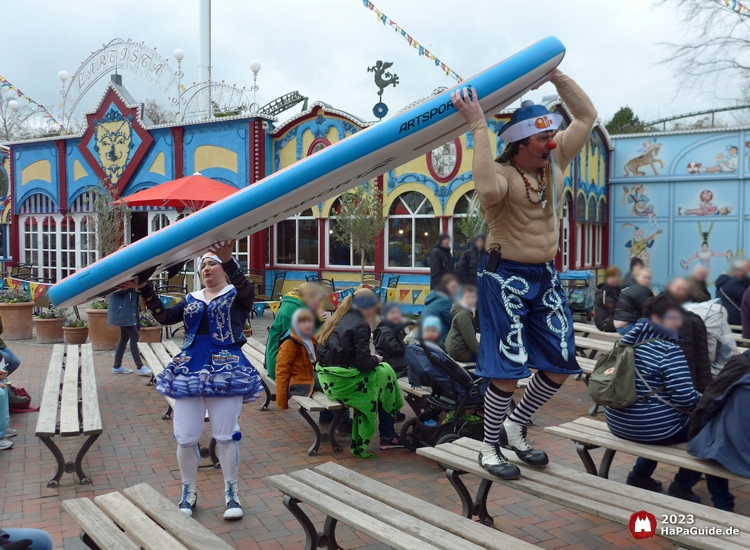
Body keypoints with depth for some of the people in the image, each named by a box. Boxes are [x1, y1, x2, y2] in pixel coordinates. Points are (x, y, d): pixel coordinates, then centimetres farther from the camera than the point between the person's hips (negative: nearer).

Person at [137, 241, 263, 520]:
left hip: (226, 370, -4)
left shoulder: (237, 296, 2)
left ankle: (231, 494, 19)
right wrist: (145, 289, -5)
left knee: (226, 436, 2)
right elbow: (164, 316, 6)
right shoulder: (191, 300, 16)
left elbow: (246, 289, -22)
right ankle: (188, 494, 24)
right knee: (185, 438, 5)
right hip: (190, 369, 5)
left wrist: (228, 260, -38)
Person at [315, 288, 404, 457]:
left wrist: (372, 360, 17)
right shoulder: (360, 325, -11)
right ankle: (387, 436, 19)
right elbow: (363, 363, -16)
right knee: (385, 371, 10)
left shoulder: (337, 320, 14)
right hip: (344, 382, -8)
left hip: (327, 380, 8)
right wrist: (376, 359, 6)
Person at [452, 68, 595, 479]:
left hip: (545, 276, 8)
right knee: (509, 369, -5)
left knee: (561, 365, 10)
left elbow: (587, 115, 10)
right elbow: (487, 188, -42)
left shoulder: (555, 161, 4)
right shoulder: (503, 174, -17)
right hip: (505, 277, -7)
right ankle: (490, 447, 16)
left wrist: (554, 74, 2)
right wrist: (478, 127, -37)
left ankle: (514, 428, 30)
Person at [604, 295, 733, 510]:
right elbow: (685, 399, -23)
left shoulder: (629, 340, 5)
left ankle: (640, 476, 39)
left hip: (618, 422, 8)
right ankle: (682, 486, 22)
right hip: (651, 427, -8)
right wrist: (704, 401, 0)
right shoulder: (668, 349, -17)